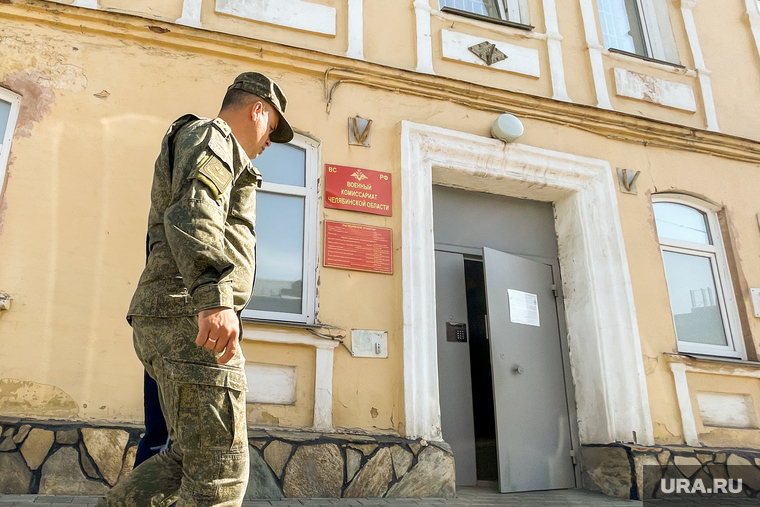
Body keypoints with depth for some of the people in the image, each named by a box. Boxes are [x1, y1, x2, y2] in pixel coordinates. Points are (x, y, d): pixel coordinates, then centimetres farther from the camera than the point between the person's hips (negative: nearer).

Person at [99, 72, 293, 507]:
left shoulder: (211, 145, 33)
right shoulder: (208, 135, 1)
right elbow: (192, 211, -20)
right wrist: (214, 295, -33)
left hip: (167, 321, 11)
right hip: (190, 318, -11)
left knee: (189, 457, 16)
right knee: (220, 472, -8)